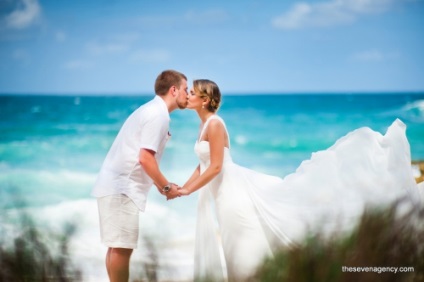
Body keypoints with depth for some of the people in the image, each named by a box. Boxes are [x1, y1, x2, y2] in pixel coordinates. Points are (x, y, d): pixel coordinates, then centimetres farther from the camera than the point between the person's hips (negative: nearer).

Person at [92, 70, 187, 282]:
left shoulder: (153, 111, 18)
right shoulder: (158, 115, -13)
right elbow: (145, 159, -21)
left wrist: (160, 185, 15)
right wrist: (166, 186, -9)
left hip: (119, 185, 10)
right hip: (121, 188, -10)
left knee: (117, 246, 13)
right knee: (122, 246, -7)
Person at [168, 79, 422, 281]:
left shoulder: (214, 124, -14)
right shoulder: (205, 125, 16)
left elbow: (216, 167, -20)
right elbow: (204, 166, 21)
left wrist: (188, 190, -18)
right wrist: (182, 188, 14)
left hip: (237, 188, -9)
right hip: (226, 194, 9)